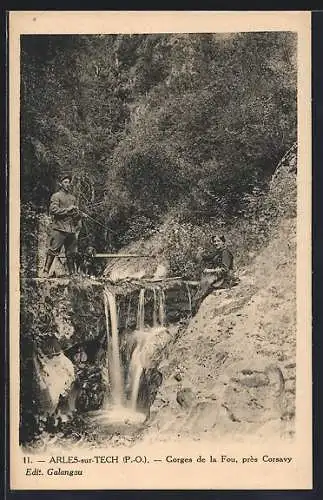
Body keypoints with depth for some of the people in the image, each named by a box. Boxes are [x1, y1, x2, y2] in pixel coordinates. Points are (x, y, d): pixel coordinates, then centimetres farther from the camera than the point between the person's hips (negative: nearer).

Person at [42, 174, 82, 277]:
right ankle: (46, 271, -8)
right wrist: (67, 210, -11)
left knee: (72, 253, 9)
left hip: (71, 229, 6)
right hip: (59, 228, -6)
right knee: (53, 250, -10)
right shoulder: (56, 196, 0)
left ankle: (72, 272, 18)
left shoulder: (73, 197, 20)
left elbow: (76, 212, 27)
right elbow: (53, 210, -12)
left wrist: (78, 222, 11)